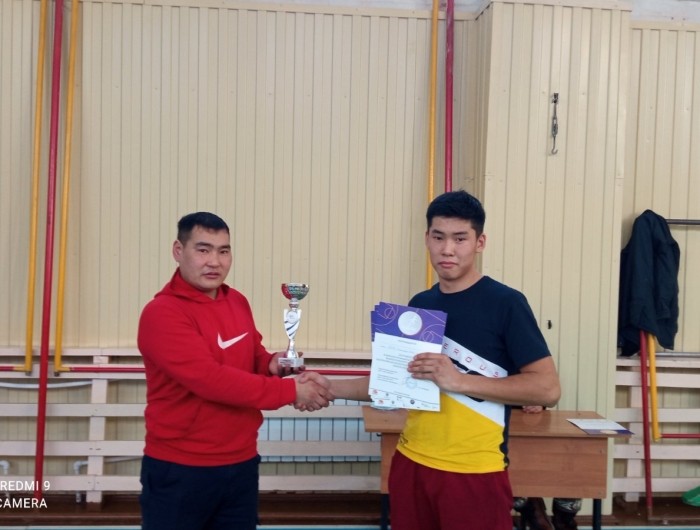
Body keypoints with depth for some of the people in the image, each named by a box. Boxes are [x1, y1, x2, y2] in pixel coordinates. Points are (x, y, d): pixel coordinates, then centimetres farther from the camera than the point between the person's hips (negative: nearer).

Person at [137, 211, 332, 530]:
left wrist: (272, 365, -8)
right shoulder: (161, 313, -18)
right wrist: (291, 390, -24)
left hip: (241, 463, 6)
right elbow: (211, 379, -26)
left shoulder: (238, 302, 4)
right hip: (179, 469, -6)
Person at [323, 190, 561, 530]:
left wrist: (459, 380, -21)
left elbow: (547, 388, -13)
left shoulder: (505, 302, -9)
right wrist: (329, 388, 7)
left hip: (474, 472, -5)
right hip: (410, 463, 5)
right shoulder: (419, 305, 8)